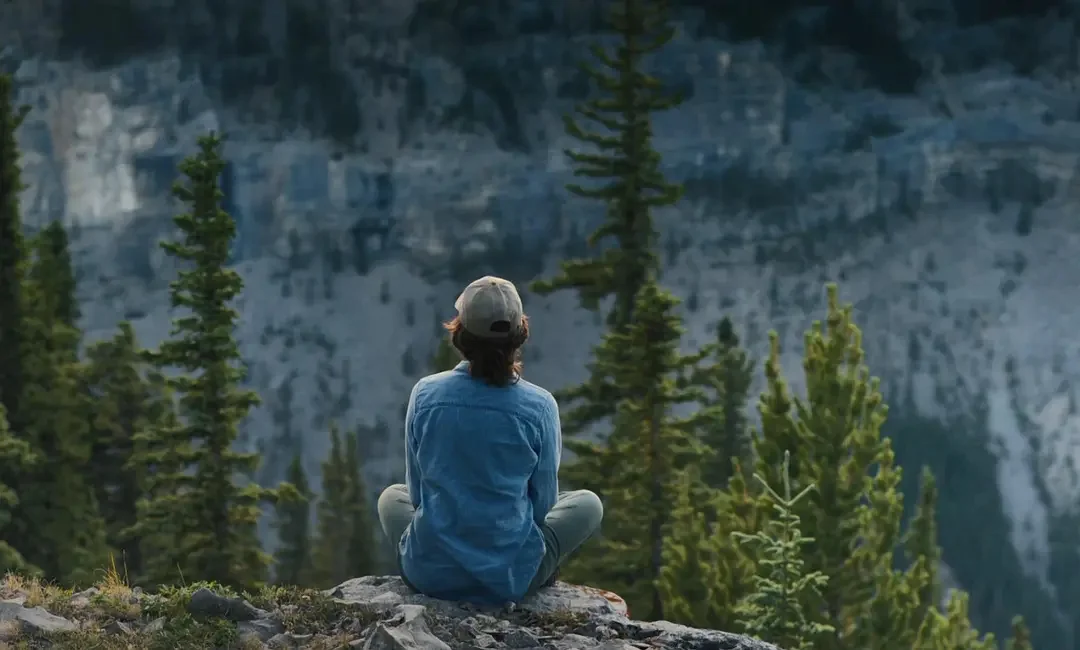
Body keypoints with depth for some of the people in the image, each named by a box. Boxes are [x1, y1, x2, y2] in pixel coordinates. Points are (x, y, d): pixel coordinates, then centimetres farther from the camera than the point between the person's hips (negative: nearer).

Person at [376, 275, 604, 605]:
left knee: (392, 497, 35)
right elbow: (543, 503, 1)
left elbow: (417, 492, 5)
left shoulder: (425, 394, -8)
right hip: (510, 579, -2)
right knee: (588, 503, 24)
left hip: (428, 574, 2)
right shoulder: (539, 407, -12)